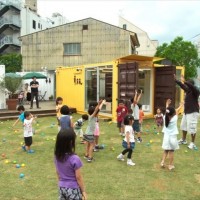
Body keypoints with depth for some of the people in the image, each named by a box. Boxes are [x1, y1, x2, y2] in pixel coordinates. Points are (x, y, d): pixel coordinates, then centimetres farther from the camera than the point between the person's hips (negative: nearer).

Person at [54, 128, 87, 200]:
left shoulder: (57, 156, -6)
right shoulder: (74, 159, -25)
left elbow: (58, 173, 7)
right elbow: (78, 177, -16)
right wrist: (83, 191, -4)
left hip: (62, 188, 6)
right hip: (73, 189, -6)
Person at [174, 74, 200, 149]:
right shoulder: (188, 90, 6)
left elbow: (192, 86, -37)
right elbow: (182, 85, 20)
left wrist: (185, 81, -45)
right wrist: (176, 80, 24)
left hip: (193, 112, -9)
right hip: (186, 112, 9)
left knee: (192, 128, -7)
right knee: (184, 126, 17)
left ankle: (192, 143, 3)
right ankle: (183, 140, 32)